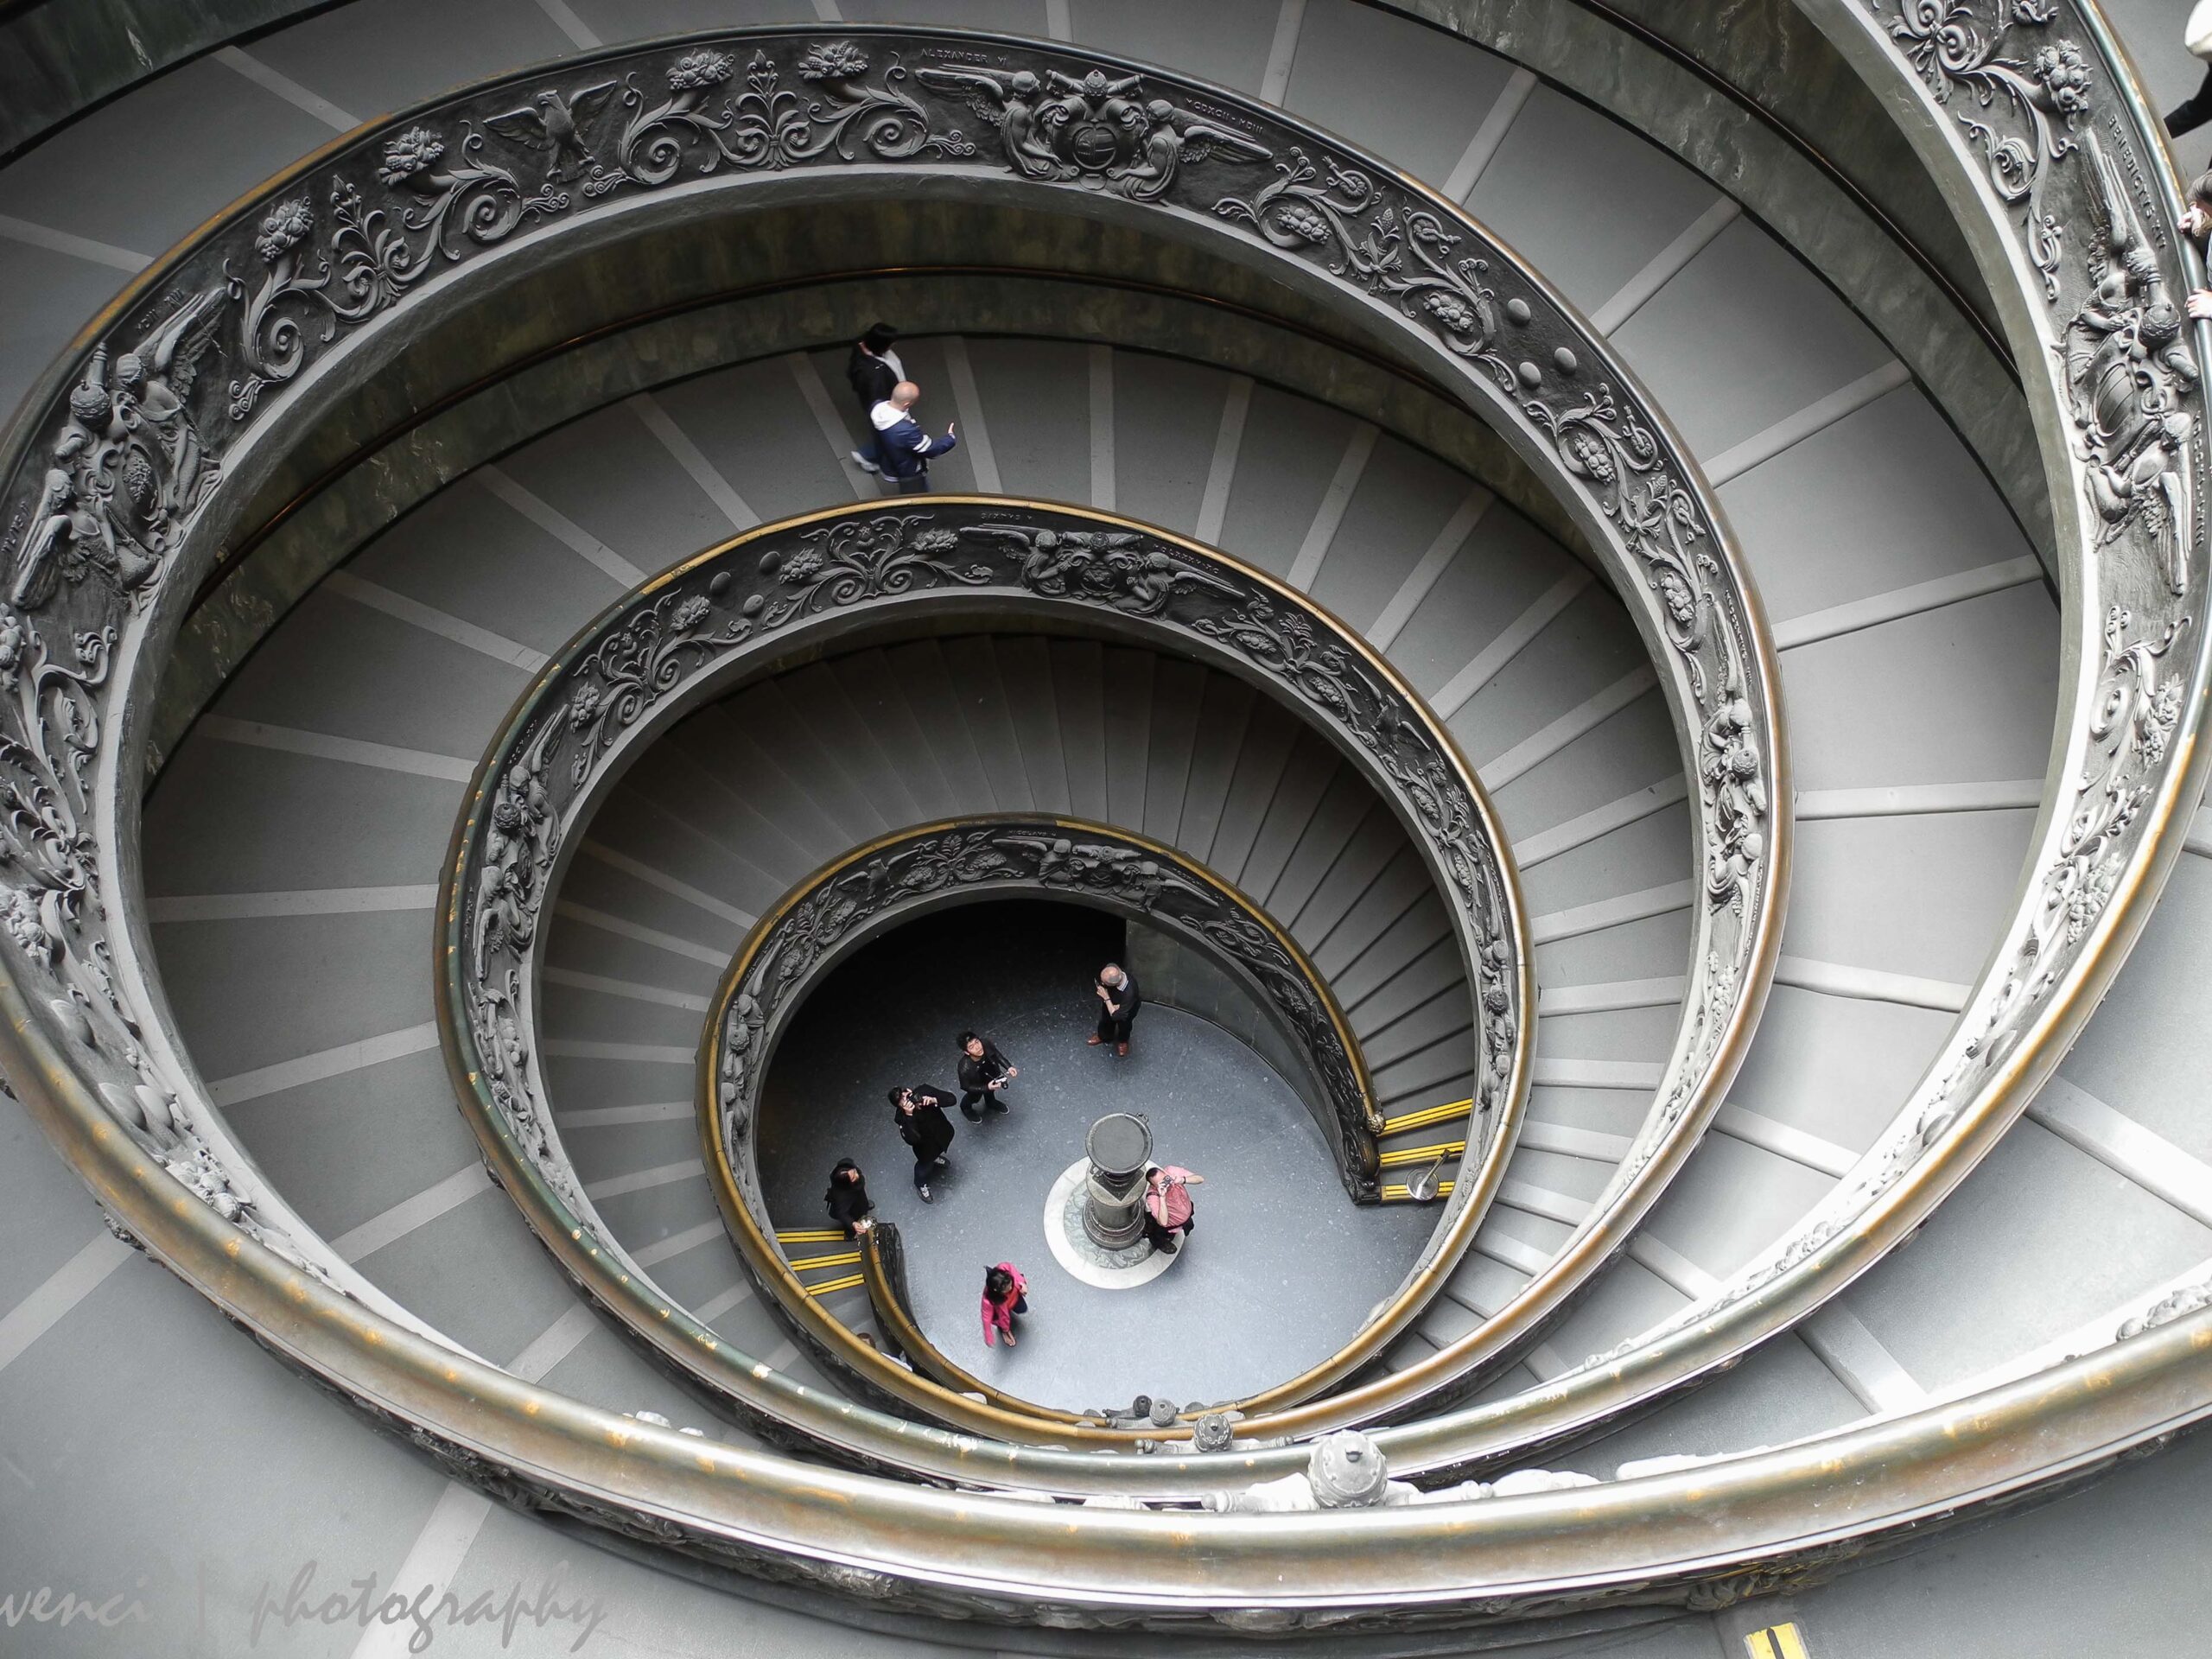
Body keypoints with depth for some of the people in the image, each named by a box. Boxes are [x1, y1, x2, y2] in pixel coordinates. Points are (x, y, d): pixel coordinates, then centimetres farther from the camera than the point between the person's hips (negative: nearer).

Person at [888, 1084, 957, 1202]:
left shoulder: (923, 1090, -30)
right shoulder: (901, 1117, -36)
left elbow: (951, 1099, -26)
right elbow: (912, 1140, -46)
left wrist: (934, 1100, -45)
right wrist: (909, 1115, -53)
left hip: (943, 1132, 4)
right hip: (926, 1144, -4)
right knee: (925, 1164, 19)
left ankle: (935, 1156, 70)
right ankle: (921, 1185, 52)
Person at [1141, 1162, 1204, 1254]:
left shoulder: (1171, 1171, -32)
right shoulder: (1152, 1197, -42)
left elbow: (1200, 1179, -28)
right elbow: (1163, 1222, -49)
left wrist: (1182, 1180, -48)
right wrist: (1162, 1196, -56)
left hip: (1186, 1214, 4)